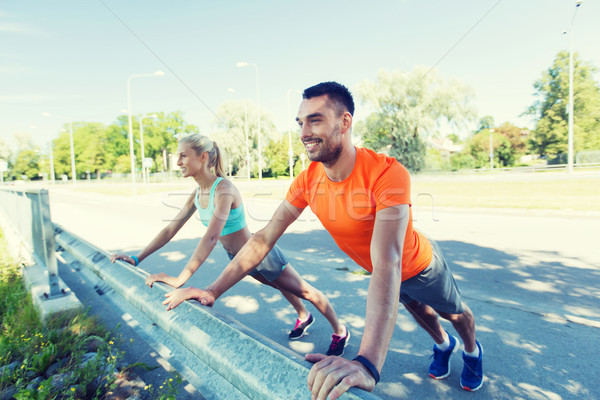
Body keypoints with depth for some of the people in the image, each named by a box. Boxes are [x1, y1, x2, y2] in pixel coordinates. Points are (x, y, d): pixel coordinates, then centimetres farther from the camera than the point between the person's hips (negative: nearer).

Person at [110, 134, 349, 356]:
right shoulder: (197, 194, -5)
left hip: (261, 253, -8)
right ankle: (303, 317, 59)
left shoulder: (223, 189, -31)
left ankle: (340, 332, 32)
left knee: (304, 291, 10)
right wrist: (137, 258, -3)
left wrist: (180, 280, -44)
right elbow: (171, 229, 0)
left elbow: (211, 237, -41)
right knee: (279, 286, 31)